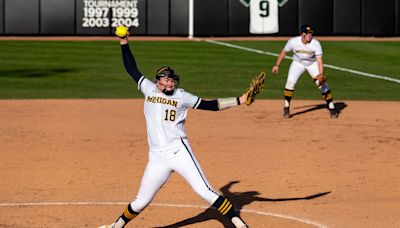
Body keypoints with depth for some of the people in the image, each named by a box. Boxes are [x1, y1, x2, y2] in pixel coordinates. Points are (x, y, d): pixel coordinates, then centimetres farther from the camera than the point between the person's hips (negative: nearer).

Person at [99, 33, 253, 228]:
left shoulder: (181, 96, 5)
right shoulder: (149, 89, 11)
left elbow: (211, 105, 5)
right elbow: (132, 69, 20)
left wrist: (239, 101, -1)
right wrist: (124, 44, 17)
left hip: (179, 151, -3)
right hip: (157, 157, 3)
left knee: (204, 191, -12)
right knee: (141, 201, 9)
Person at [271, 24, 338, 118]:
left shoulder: (316, 44, -29)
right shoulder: (293, 41, -27)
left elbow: (319, 60, -31)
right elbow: (284, 52, -8)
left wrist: (321, 75, -42)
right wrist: (277, 65, -6)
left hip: (312, 64, 0)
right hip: (298, 63, 0)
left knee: (322, 84, -11)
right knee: (290, 81, -18)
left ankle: (331, 108, 4)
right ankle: (286, 108, -4)